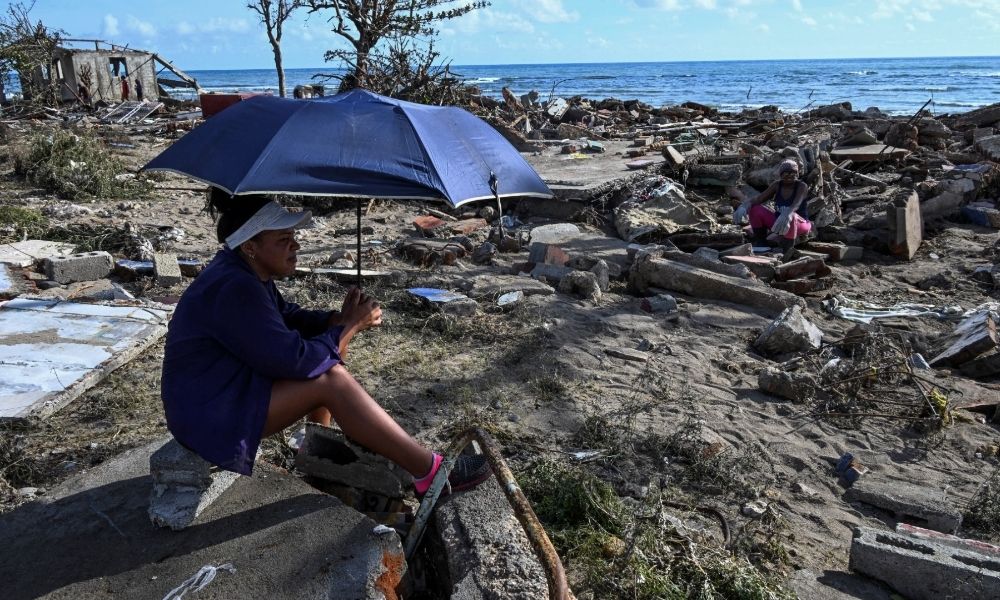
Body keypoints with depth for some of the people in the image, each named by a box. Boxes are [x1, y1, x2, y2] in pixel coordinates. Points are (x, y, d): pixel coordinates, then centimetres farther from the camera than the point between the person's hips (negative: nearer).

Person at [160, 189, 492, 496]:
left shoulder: (245, 271, 3)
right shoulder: (234, 290, -27)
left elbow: (288, 317, 13)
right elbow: (294, 360, -29)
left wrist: (339, 318, -7)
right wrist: (349, 325, -15)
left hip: (231, 386, 10)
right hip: (210, 416, -10)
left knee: (325, 348, 7)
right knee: (331, 379, -22)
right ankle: (429, 472, -17)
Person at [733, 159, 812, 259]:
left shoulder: (802, 186, -16)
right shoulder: (777, 185, -3)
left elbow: (796, 204, -36)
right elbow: (759, 198, -15)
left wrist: (786, 215, -59)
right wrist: (744, 205, -37)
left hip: (800, 224, -5)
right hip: (780, 224, 5)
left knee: (790, 217, -40)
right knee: (755, 209, -12)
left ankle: (787, 251, -25)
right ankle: (760, 244, -4)